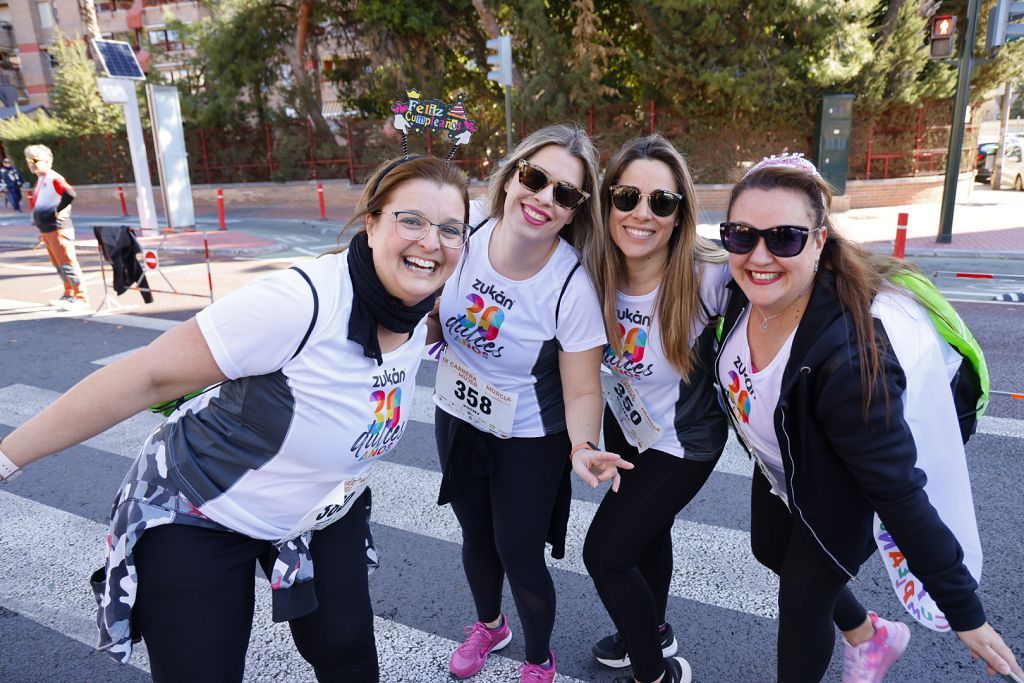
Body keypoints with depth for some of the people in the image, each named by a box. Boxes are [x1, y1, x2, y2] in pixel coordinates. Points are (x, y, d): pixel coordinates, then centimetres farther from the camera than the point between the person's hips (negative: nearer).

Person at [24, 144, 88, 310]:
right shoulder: (40, 181, 17)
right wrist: (42, 229, 18)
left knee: (67, 263, -8)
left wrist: (58, 211, -19)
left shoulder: (54, 178, -11)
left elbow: (70, 194, -28)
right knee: (58, 265, 15)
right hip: (47, 230, 10)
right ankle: (69, 295, 24)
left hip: (58, 229, -10)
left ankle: (81, 297, -4)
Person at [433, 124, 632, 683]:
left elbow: (583, 390, -19)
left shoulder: (571, 289, -27)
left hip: (529, 440, -4)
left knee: (519, 556, 9)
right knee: (476, 536, 24)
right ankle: (489, 625, 57)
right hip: (456, 419, 4)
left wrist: (583, 448, -35)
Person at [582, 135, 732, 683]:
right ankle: (653, 632, 56)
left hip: (684, 440, -5)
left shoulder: (708, 278, -32)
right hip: (626, 422, 6)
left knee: (605, 551, -2)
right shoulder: (595, 274, -18)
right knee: (646, 528, 26)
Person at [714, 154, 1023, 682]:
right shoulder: (747, 290, -25)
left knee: (800, 602, 11)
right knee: (769, 551, 29)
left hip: (837, 497, -7)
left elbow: (900, 495, -33)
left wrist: (967, 615, -23)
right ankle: (870, 637, 57)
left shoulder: (848, 359, -43)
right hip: (779, 469, 7)